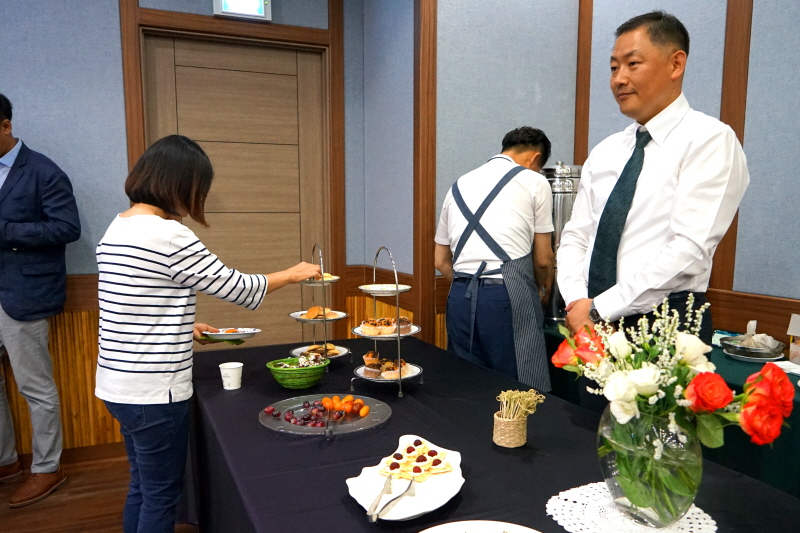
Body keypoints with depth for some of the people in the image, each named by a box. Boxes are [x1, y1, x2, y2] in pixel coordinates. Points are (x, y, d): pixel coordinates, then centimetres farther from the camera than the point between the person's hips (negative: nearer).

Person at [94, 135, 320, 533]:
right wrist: (292, 274, 1)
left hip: (119, 384, 9)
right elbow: (237, 288, -13)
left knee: (142, 487, 23)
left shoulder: (117, 229, 7)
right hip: (153, 392, -9)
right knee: (161, 494, 9)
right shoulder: (169, 235, -21)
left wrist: (181, 323, 17)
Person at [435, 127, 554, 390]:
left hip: (460, 296, 5)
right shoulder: (534, 182, 6)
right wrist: (544, 290, 27)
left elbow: (441, 261, 20)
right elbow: (543, 259, 8)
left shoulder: (459, 185, 20)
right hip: (509, 294, -5)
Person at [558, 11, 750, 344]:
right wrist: (577, 302, -10)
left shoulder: (710, 140, -8)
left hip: (666, 328, -5)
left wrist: (598, 309, -17)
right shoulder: (605, 152, 10)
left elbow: (689, 249, -17)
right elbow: (575, 236, 7)